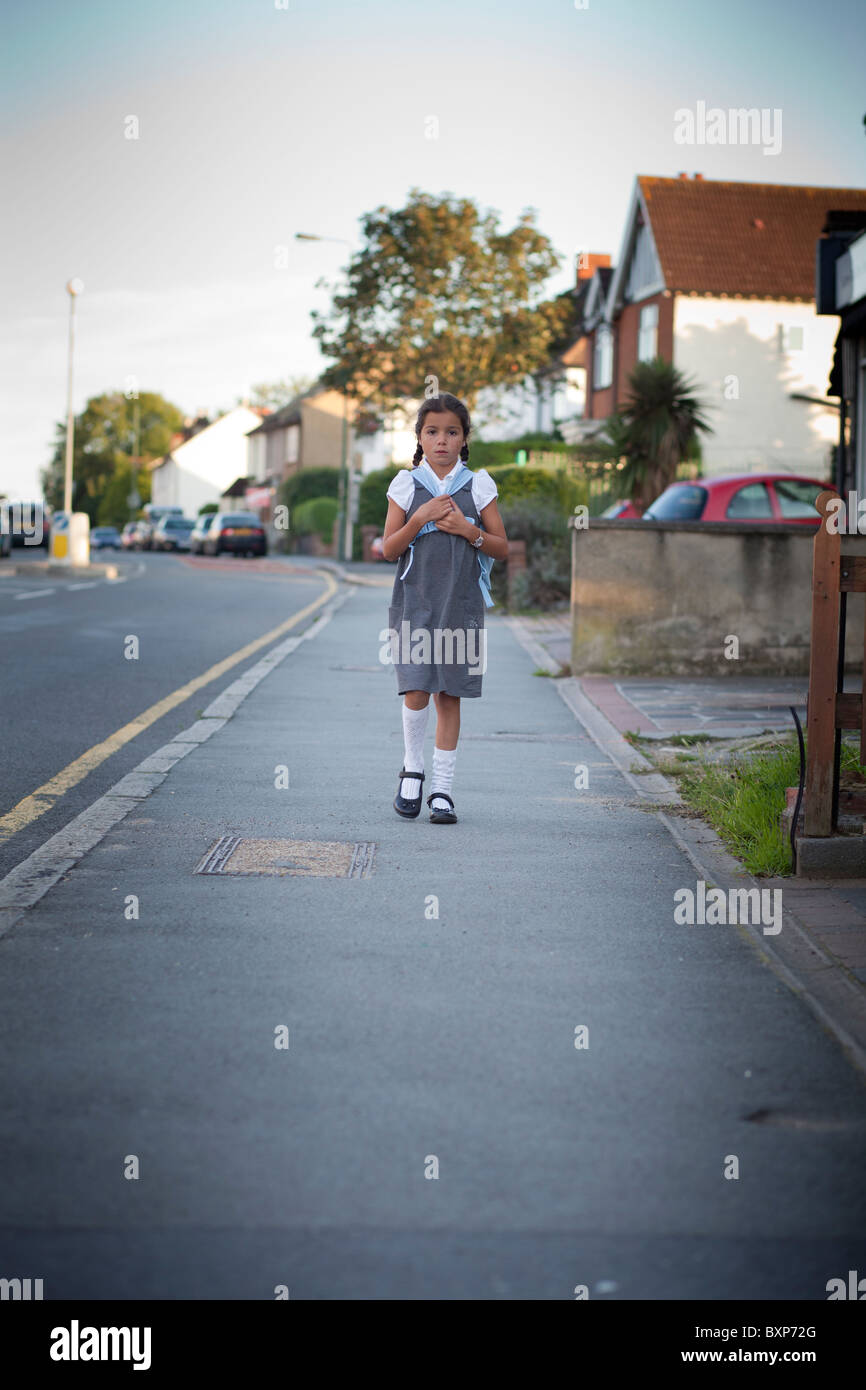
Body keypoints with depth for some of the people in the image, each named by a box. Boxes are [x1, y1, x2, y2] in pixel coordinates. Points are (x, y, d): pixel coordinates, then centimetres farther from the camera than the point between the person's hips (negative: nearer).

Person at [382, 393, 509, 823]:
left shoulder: (477, 486, 4)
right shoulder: (406, 485, 3)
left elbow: (503, 548, 6)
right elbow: (388, 549, 1)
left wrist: (468, 530, -10)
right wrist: (420, 519, -12)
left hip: (461, 604, 1)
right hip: (414, 600, -1)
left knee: (450, 694, 3)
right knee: (416, 691, -10)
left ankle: (442, 786, 11)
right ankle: (412, 769, 14)